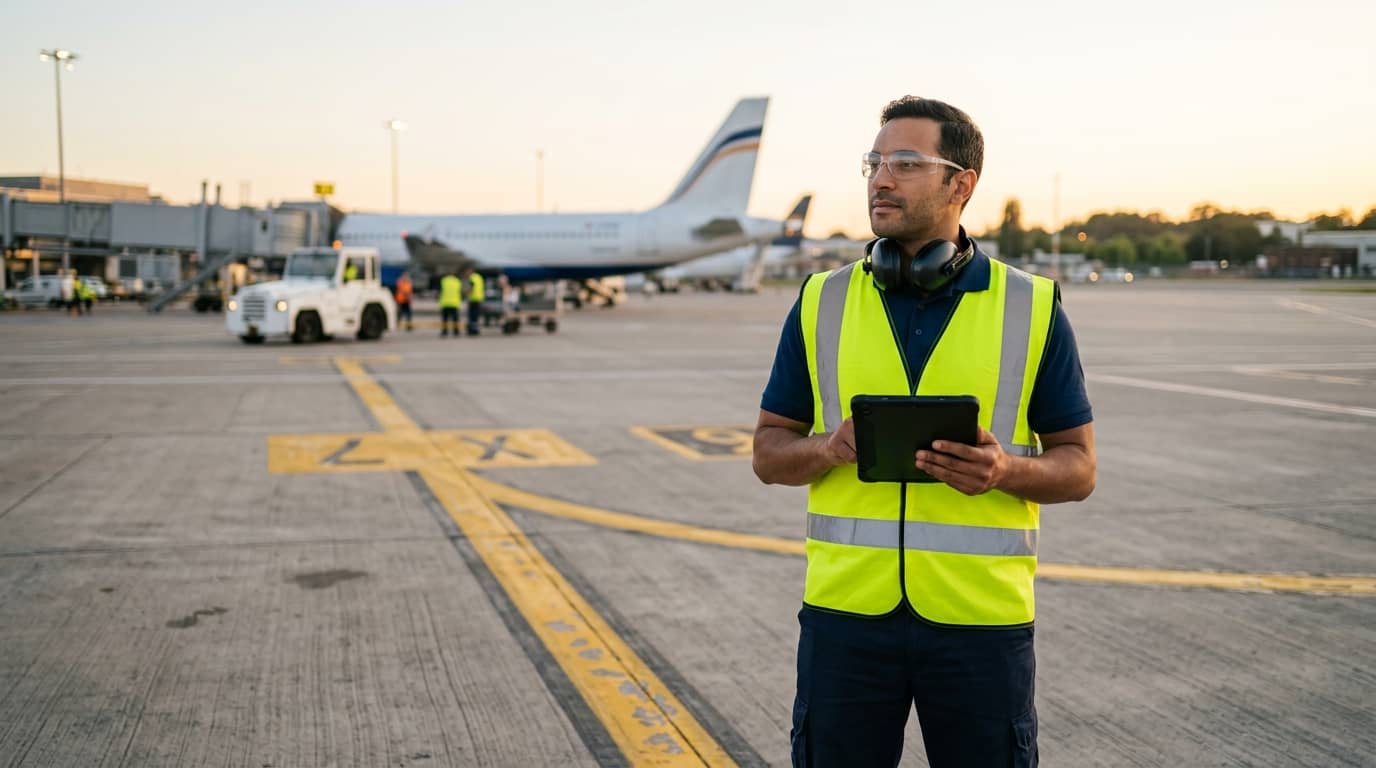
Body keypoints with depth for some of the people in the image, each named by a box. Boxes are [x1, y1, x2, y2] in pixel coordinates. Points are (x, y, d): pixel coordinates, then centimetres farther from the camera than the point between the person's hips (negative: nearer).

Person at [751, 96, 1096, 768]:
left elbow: (1078, 467, 4)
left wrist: (1007, 470, -17)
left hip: (982, 619, -1)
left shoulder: (1032, 308, 0)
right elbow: (768, 453, 8)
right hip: (846, 612, 1)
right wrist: (828, 448, -14)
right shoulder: (822, 303, 3)